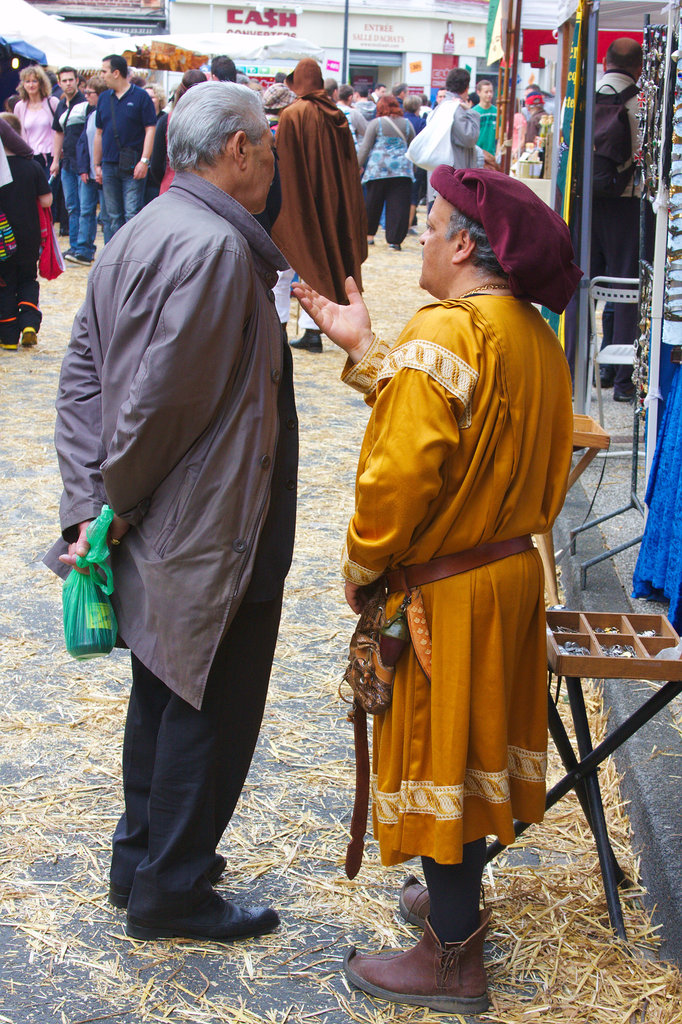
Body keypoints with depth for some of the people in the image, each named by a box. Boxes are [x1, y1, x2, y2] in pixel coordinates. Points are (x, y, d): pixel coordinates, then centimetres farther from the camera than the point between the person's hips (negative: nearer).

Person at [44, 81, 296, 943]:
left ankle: (141, 858, 36)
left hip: (155, 537, 10)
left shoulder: (140, 234, 9)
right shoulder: (216, 248, -22)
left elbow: (82, 372, 7)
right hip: (212, 540, -10)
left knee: (162, 694, 22)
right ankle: (173, 890, 19)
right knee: (210, 710, 5)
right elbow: (164, 398, -25)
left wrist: (90, 500, 2)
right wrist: (117, 502, -11)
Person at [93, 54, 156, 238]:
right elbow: (99, 133, 17)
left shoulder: (140, 96, -3)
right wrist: (97, 165, 14)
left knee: (132, 214, -9)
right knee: (114, 216, 7)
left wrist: (144, 161, -14)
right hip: (109, 166, 5)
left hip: (133, 167, -5)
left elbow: (150, 129, -6)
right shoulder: (104, 98, 12)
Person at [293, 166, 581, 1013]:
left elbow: (403, 470, -27)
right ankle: (458, 895, 41)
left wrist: (362, 566, -12)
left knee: (438, 754, 4)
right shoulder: (534, 336, 5)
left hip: (445, 590, -9)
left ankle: (452, 959, 16)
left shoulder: (444, 331, -22)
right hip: (512, 568, 9)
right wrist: (366, 351, 15)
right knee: (472, 744, 22)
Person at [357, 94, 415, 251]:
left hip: (378, 169, -1)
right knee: (398, 205, 0)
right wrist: (413, 166, 25)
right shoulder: (407, 124, 10)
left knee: (372, 203, 11)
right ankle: (394, 240, -3)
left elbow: (365, 147, 1)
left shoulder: (375, 123, 1)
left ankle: (369, 234, 20)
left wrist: (357, 165, 8)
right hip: (402, 169, 1)